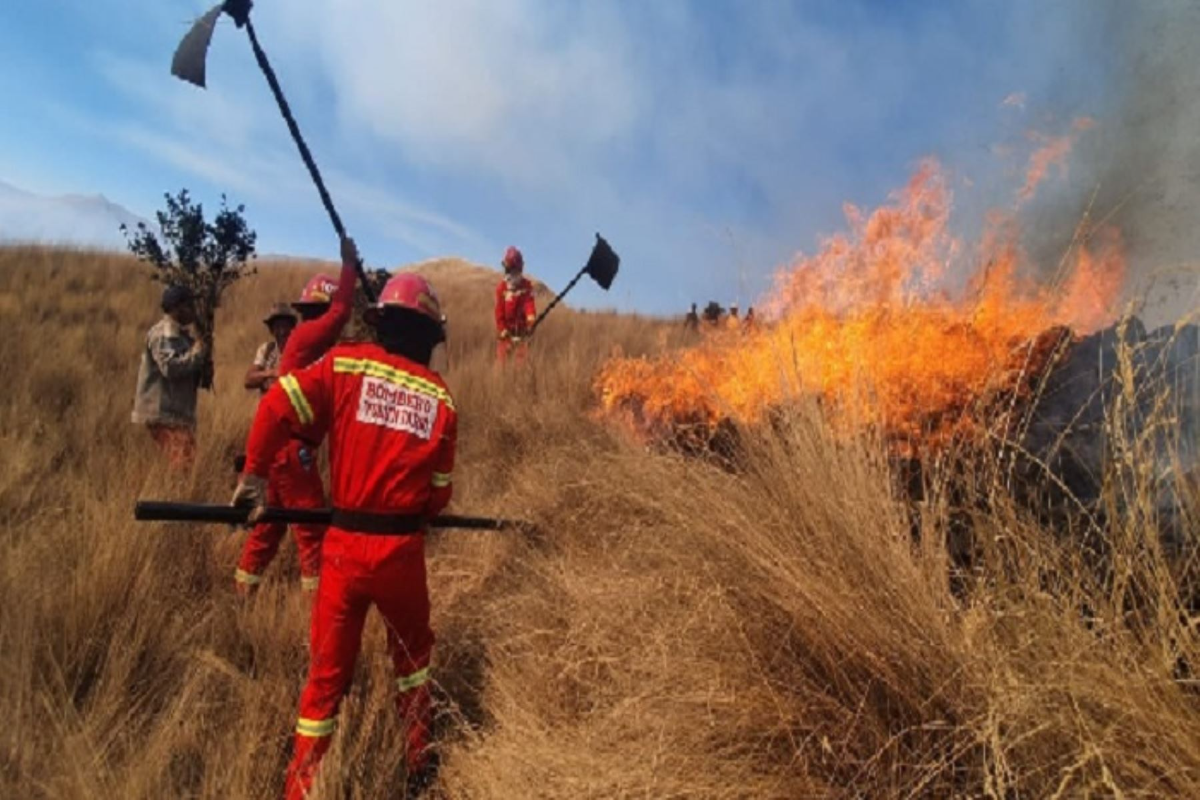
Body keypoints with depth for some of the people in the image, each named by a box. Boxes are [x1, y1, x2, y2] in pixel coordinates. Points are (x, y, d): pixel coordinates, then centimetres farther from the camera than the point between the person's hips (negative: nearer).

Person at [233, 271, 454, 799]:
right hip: (402, 548, 1)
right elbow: (440, 492, 5)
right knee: (411, 651, 25)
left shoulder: (346, 364, -4)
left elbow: (277, 407, -13)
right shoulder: (440, 398, -1)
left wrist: (254, 476, 1)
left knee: (328, 671, 15)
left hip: (344, 546, 0)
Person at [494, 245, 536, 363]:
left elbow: (529, 303, -15)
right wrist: (502, 330, -9)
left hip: (521, 330, 0)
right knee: (502, 362, 0)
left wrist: (531, 316, -37)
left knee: (522, 360, -3)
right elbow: (499, 311, -1)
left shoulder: (527, 286, -1)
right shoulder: (501, 287, -1)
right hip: (506, 332, 1)